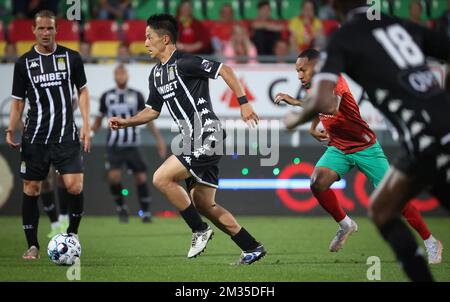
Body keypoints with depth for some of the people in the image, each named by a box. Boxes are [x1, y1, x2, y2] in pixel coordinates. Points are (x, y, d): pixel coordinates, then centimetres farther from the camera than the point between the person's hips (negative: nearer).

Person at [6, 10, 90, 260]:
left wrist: (86, 125, 1)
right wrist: (11, 129, -4)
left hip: (66, 135, -1)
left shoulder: (71, 57, 4)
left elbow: (82, 91, 10)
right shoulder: (24, 62, 4)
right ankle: (32, 246, 11)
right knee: (31, 189, 1)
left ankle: (72, 233, 11)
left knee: (74, 186, -13)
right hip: (35, 136, 1)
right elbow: (18, 100, 9)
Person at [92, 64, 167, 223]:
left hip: (132, 145, 0)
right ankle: (121, 207, 5)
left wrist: (159, 139, 0)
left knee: (141, 178, -2)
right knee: (114, 177, -17)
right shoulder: (107, 96, 5)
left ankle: (146, 213, 11)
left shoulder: (136, 96, 3)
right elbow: (99, 119, 15)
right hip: (114, 145, 0)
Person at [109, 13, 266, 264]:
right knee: (203, 204, 8)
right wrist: (126, 122, 11)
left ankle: (199, 230, -2)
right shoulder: (157, 74, 16)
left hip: (207, 136, -10)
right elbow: (153, 111, 25)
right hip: (196, 141, 10)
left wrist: (244, 103, -20)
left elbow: (224, 70, -15)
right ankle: (252, 248, 14)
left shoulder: (183, 63, -12)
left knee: (162, 178, -15)